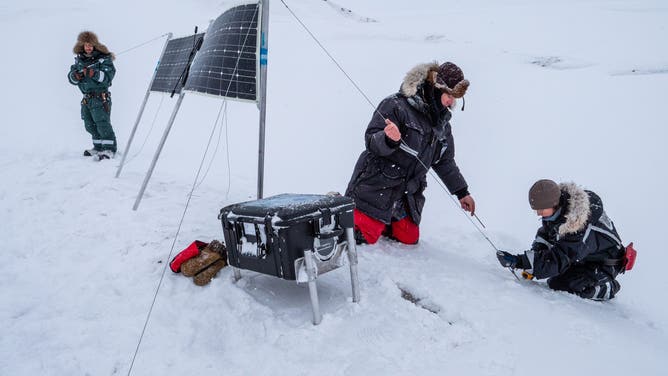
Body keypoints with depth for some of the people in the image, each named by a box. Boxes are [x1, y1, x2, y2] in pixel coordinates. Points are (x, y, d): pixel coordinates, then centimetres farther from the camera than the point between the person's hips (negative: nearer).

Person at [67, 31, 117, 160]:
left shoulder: (104, 58, -6)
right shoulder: (79, 60, 10)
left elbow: (108, 76, -16)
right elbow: (71, 77, 9)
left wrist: (94, 74, -31)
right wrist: (75, 76, -14)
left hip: (100, 97, -7)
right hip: (86, 98, 7)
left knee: (102, 123, -11)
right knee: (90, 125, 14)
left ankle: (109, 149, -6)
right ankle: (98, 147, 27)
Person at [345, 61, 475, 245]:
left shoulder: (442, 123, 10)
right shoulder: (396, 106, -14)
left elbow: (445, 162, 20)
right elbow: (371, 141, -19)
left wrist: (462, 192, 20)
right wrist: (389, 140, -41)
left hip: (407, 195, 8)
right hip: (376, 187, -7)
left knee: (409, 238, 10)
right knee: (364, 237, -10)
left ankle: (379, 221, 30)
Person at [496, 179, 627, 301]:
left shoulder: (579, 227, -38)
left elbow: (557, 261, -36)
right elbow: (545, 234, 3)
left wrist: (519, 262, -42)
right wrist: (529, 266, -9)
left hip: (604, 264, -8)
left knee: (557, 284, -19)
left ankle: (607, 287, -2)